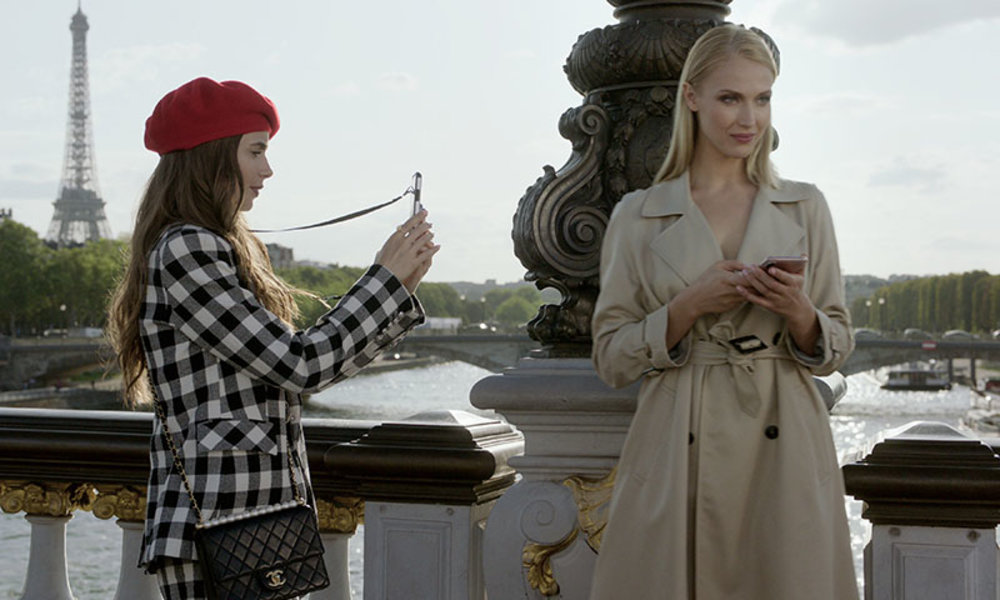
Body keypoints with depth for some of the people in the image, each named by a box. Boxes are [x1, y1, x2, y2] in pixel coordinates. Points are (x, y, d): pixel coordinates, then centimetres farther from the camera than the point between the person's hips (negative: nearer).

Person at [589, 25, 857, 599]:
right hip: (676, 455, -1)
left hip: (784, 450, 1)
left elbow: (835, 349, 9)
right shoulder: (638, 216, 3)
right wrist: (690, 306, -13)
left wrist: (796, 311, -12)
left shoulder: (806, 207, 7)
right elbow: (612, 359, 2)